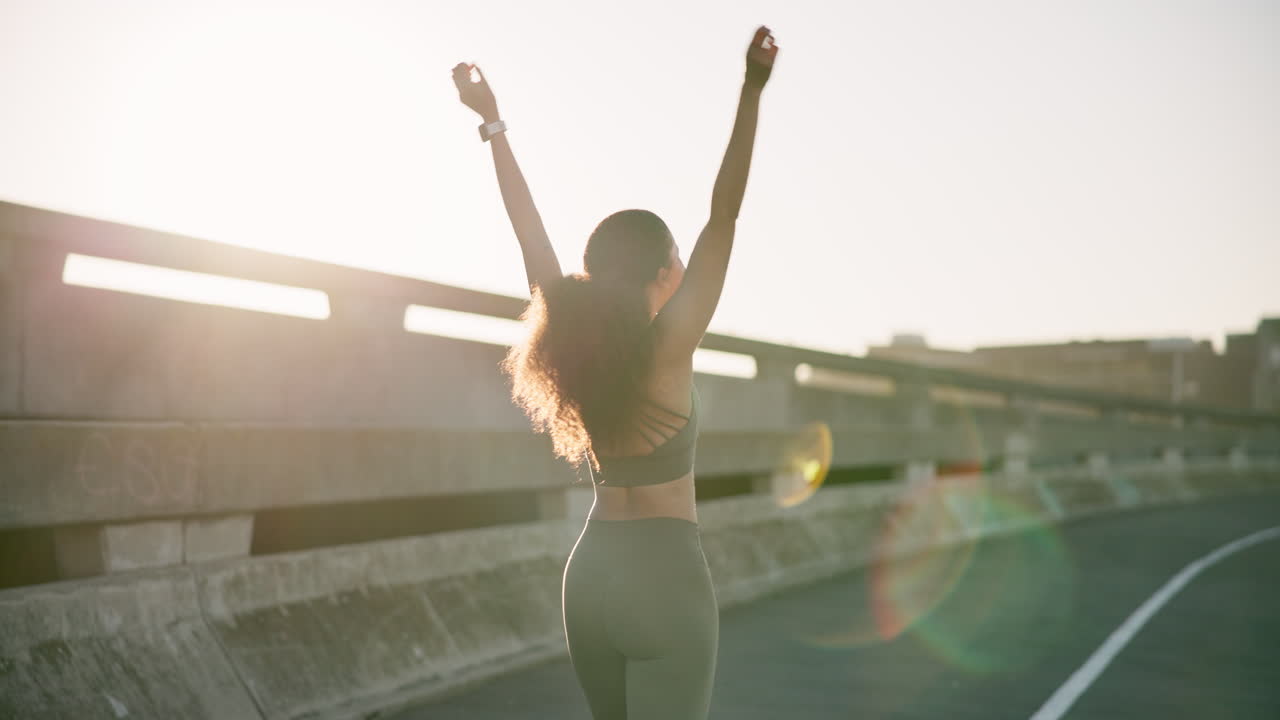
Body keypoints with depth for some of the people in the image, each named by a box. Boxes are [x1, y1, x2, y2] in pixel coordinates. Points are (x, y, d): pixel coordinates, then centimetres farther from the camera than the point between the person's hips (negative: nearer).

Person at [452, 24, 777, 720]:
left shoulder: (576, 335, 2)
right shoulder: (671, 342, -11)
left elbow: (530, 232, 7)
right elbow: (723, 214, -17)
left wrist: (493, 125, 15)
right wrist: (752, 89, -20)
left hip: (588, 572, 7)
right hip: (665, 572, -6)